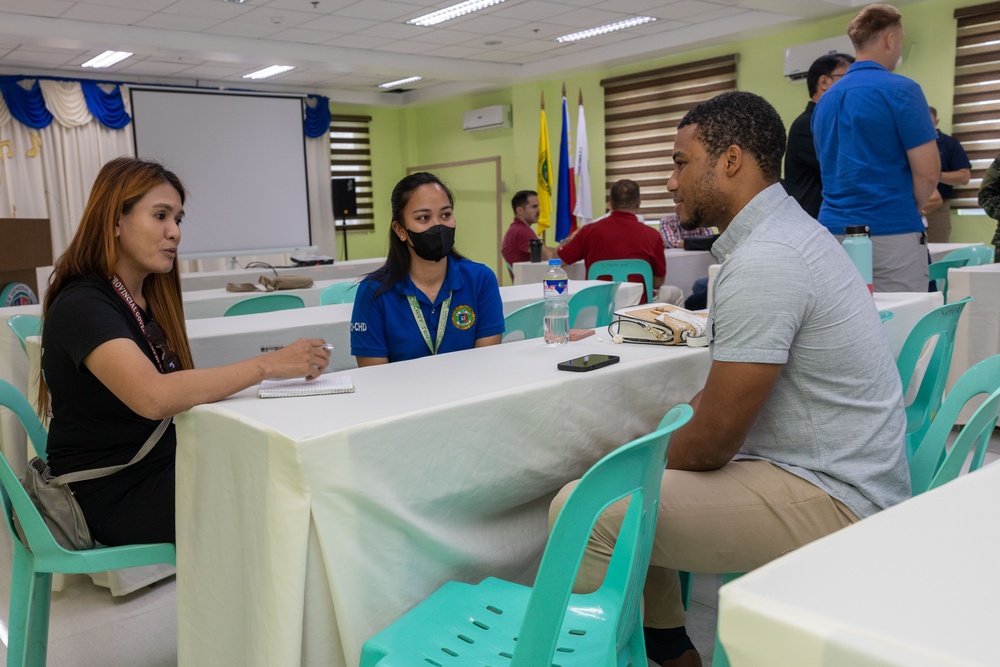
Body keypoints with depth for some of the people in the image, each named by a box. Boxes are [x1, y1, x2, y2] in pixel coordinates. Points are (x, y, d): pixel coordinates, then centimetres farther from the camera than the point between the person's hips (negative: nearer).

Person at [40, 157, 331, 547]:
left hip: (162, 468, 7)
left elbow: (181, 393, 3)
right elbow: (154, 397, -32)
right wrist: (267, 365, -30)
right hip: (113, 495, -7)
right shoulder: (81, 306, -15)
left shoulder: (150, 299, 11)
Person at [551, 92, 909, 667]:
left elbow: (710, 444, -20)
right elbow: (721, 391, 16)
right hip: (836, 474, 11)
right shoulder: (789, 231, 11)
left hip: (829, 501, -11)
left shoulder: (763, 263, -22)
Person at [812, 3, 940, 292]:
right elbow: (928, 172, -10)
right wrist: (910, 209, 8)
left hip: (834, 233, 6)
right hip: (890, 236, -6)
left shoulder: (825, 99, 12)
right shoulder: (899, 89, -8)